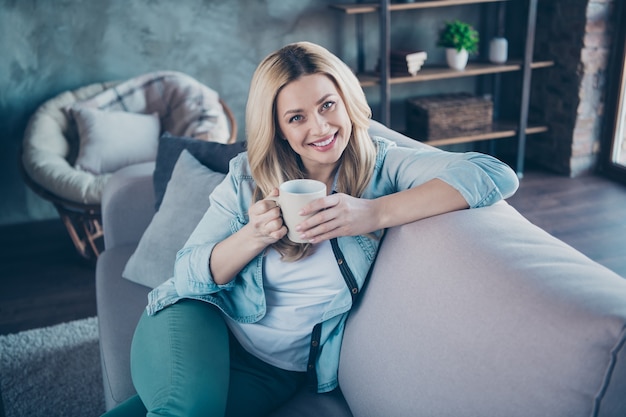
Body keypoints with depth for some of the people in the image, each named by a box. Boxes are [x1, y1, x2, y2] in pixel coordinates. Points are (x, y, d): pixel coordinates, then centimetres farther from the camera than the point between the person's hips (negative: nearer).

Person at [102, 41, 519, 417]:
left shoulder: (381, 166, -6)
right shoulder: (248, 176, 0)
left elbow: (497, 176, -21)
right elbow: (188, 274, 0)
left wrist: (375, 213, -30)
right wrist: (253, 236, -20)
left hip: (279, 369, 0)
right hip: (202, 326, 0)